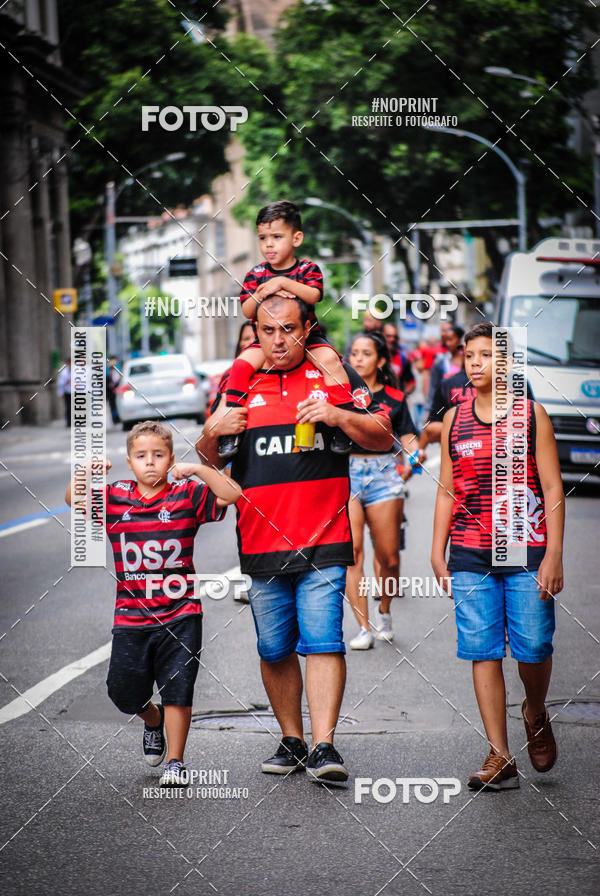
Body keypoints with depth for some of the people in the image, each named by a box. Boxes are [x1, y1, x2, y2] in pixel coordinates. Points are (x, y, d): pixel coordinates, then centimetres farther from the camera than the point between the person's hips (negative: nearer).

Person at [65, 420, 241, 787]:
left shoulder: (187, 496, -1)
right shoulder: (114, 496, 5)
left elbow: (232, 494, -10)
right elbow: (74, 498, -1)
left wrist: (198, 469, -20)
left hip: (180, 615, -2)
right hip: (131, 617, 2)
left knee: (177, 688, -3)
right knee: (124, 691, 4)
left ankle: (175, 762, 8)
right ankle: (153, 720, 37)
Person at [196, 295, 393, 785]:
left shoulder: (336, 377, 6)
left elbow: (384, 438, 3)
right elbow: (210, 461, 19)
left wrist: (337, 415, -14)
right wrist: (212, 435, -4)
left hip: (323, 542, -3)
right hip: (261, 541, 3)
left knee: (323, 641, -12)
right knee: (274, 650, 8)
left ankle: (323, 747, -14)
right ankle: (292, 741, 21)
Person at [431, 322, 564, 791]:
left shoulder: (530, 414, 2)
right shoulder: (454, 419, 10)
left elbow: (553, 490, 0)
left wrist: (553, 556, -6)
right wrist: (438, 553, 10)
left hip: (526, 550, -2)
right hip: (470, 555, 2)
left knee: (533, 647, -4)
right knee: (483, 651, -2)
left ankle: (536, 714, 28)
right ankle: (500, 758, 3)